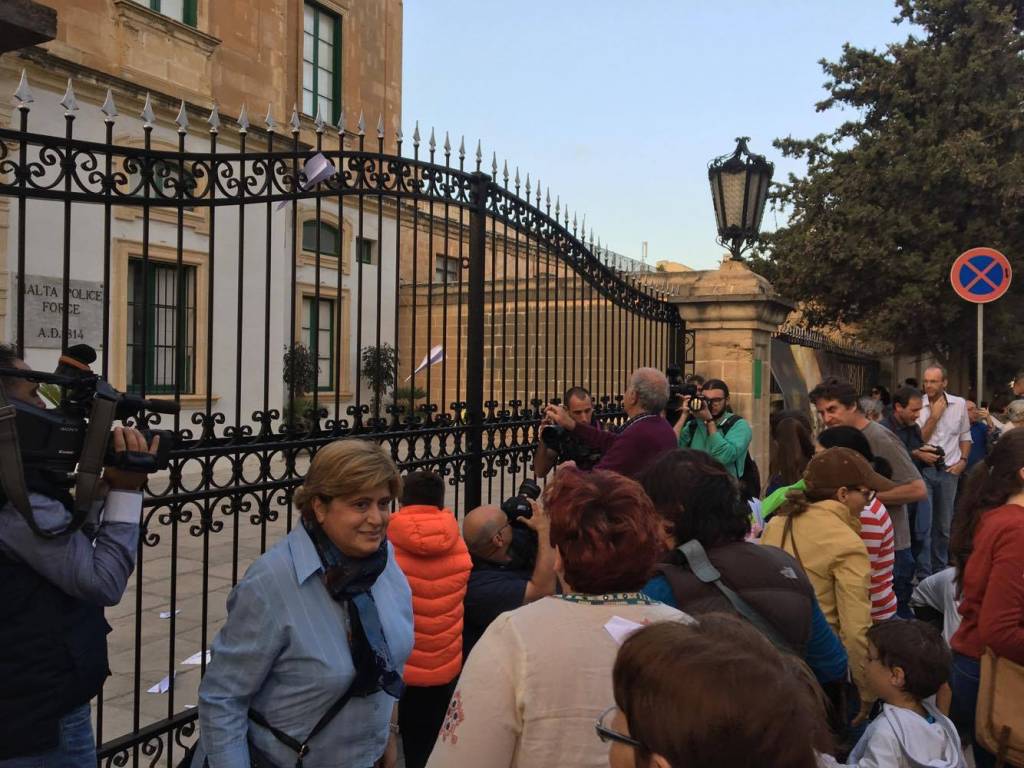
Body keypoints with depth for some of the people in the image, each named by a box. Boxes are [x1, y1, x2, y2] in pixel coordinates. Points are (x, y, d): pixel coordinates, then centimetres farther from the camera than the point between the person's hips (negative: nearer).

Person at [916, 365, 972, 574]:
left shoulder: (960, 404, 3)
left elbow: (965, 436, 13)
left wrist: (963, 460, 0)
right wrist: (934, 416, -15)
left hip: (949, 471, 3)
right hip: (923, 469, -3)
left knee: (944, 526, 12)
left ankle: (939, 571, 25)